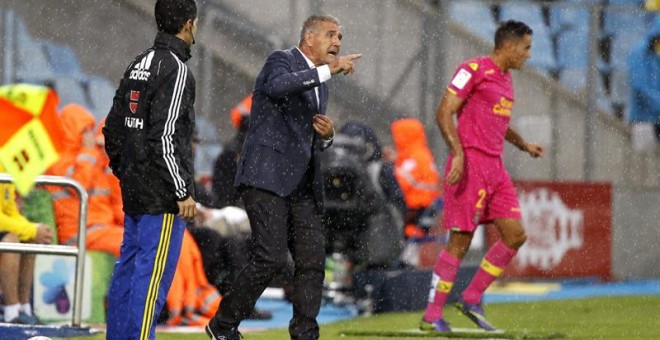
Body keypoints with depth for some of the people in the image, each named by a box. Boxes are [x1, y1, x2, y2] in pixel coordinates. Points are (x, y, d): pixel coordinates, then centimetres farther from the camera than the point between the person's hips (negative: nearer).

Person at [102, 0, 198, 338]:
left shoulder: (138, 65, 12)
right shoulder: (175, 70, -14)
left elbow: (112, 131, 16)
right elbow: (164, 139, -20)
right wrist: (183, 192, -16)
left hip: (134, 192, 9)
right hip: (162, 196, -9)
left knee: (128, 269, 12)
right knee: (153, 274, -7)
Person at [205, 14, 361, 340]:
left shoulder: (319, 84, 22)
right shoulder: (282, 60, -3)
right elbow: (277, 86, -29)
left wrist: (326, 134, 8)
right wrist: (328, 70, -29)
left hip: (302, 186, 8)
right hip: (266, 178, -8)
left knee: (312, 262, 0)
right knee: (270, 258, -15)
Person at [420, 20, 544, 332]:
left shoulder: (505, 78, 19)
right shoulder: (474, 70, -8)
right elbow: (444, 113, -13)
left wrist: (524, 145, 23)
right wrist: (458, 153, -24)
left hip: (494, 166, 9)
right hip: (470, 163, -9)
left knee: (516, 235, 3)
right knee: (460, 241, -8)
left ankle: (472, 299, 12)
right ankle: (432, 316, -1)